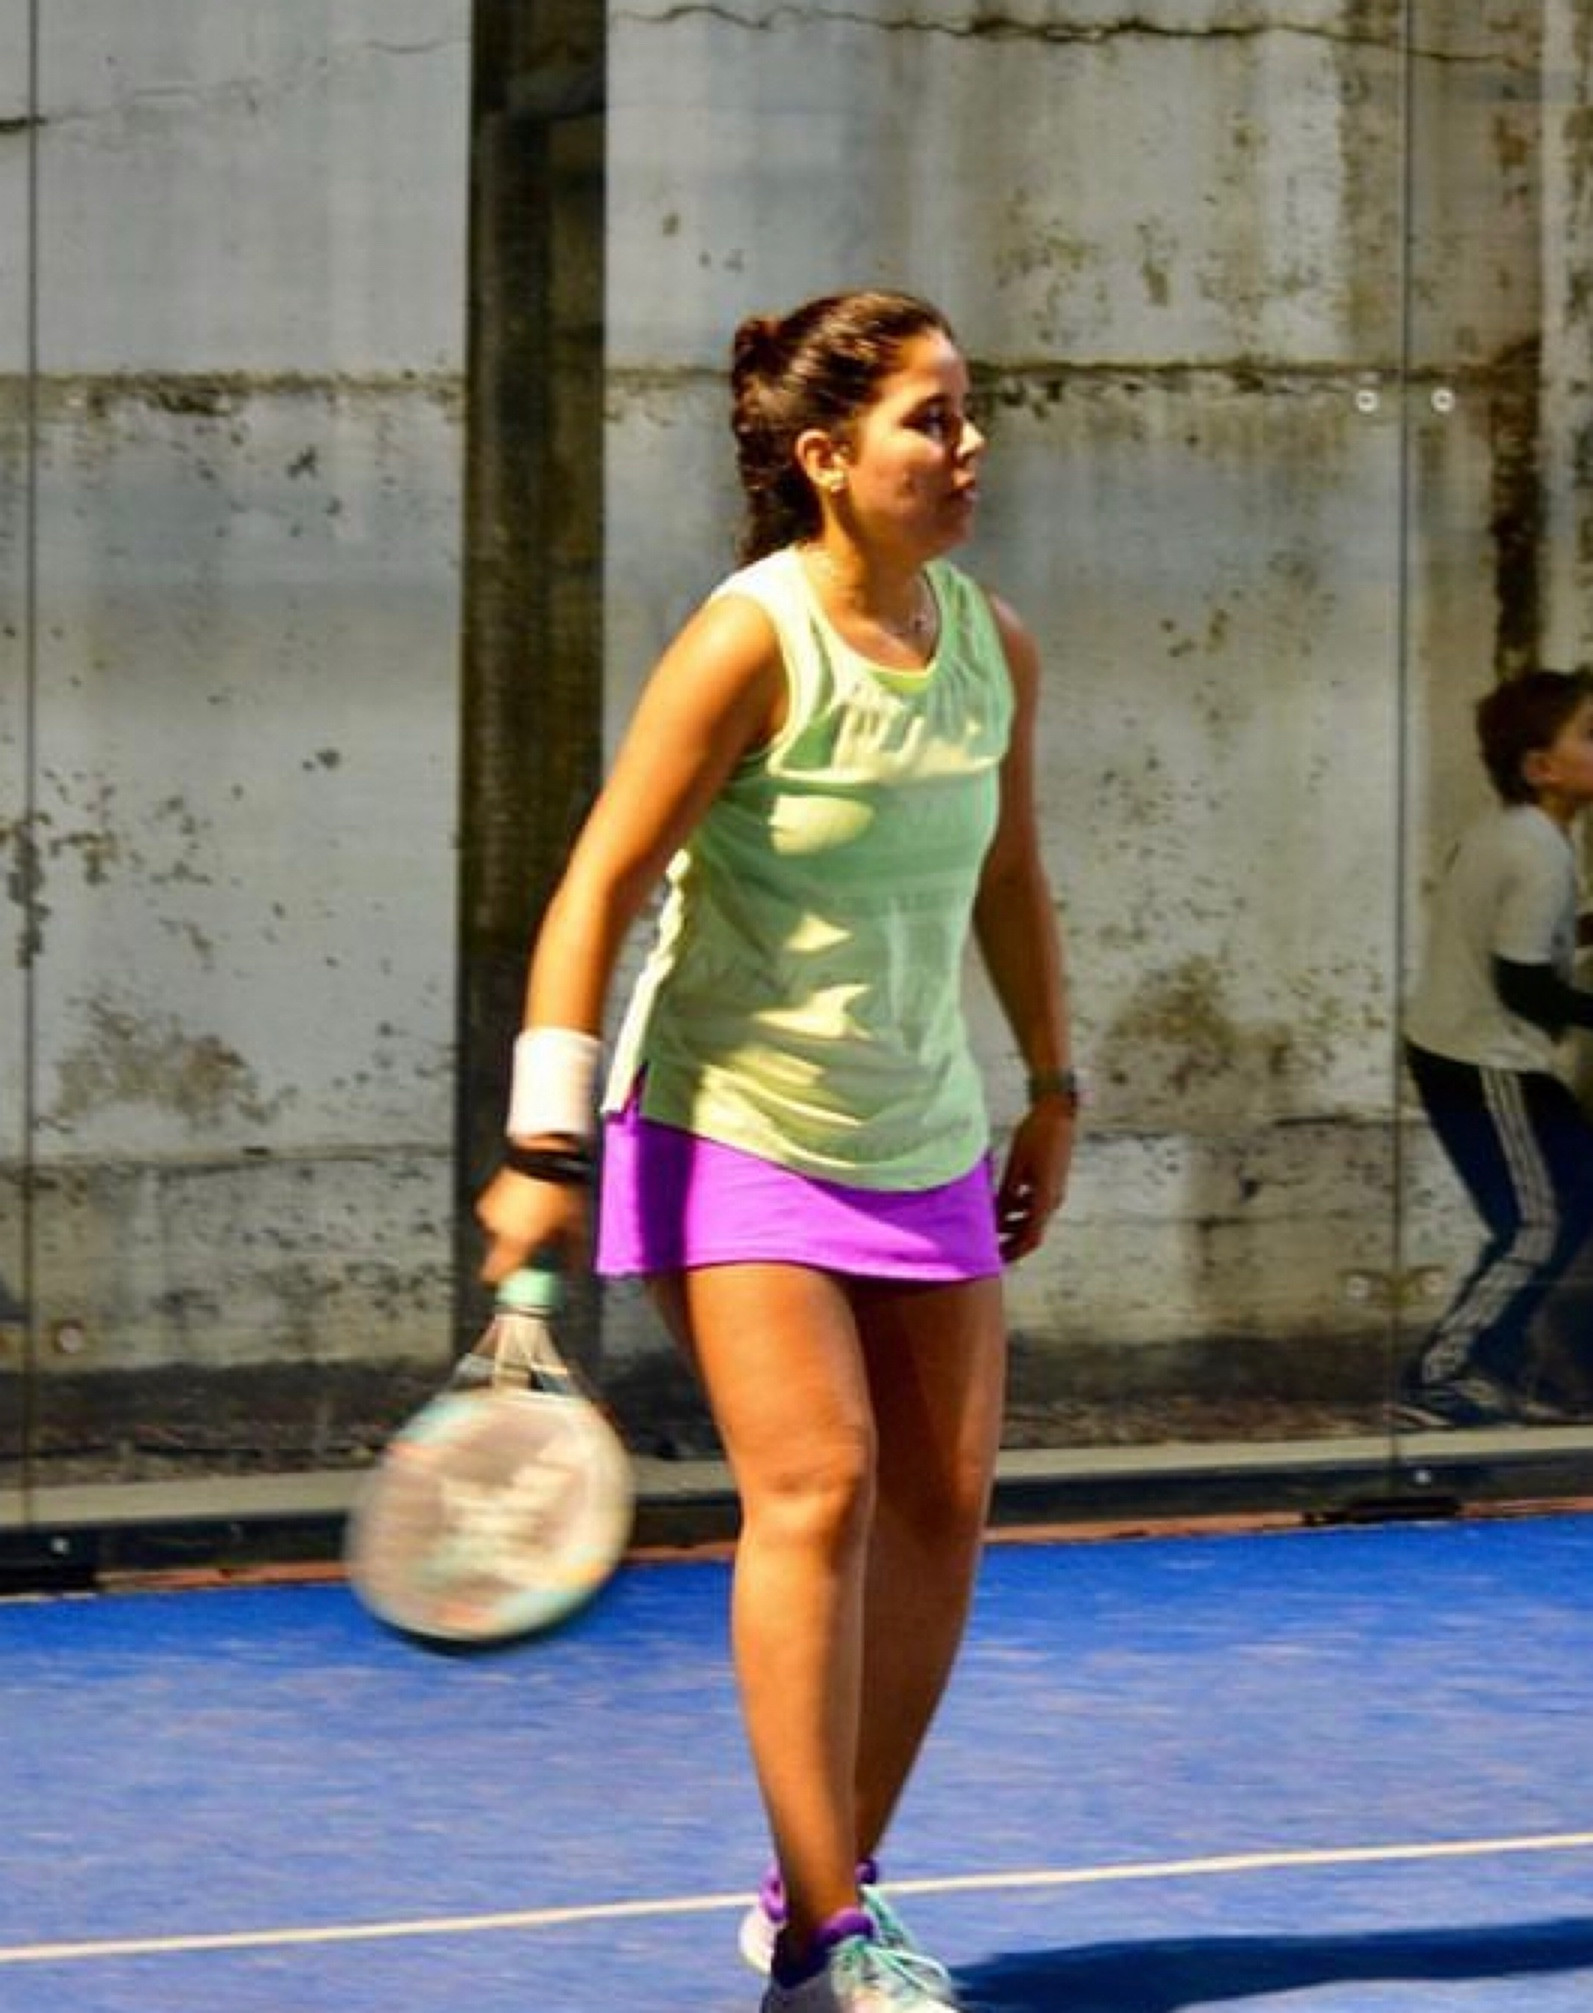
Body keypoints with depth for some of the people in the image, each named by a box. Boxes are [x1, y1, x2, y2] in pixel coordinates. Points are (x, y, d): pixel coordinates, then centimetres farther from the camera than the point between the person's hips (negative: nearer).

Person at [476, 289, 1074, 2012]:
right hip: (731, 1132, -7)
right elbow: (598, 888, -17)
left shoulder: (993, 647, 3)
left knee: (944, 1499, 1)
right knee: (818, 1483, -17)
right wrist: (545, 1146, -22)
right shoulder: (751, 644, -17)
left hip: (922, 1141, 7)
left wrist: (1050, 1093, 21)